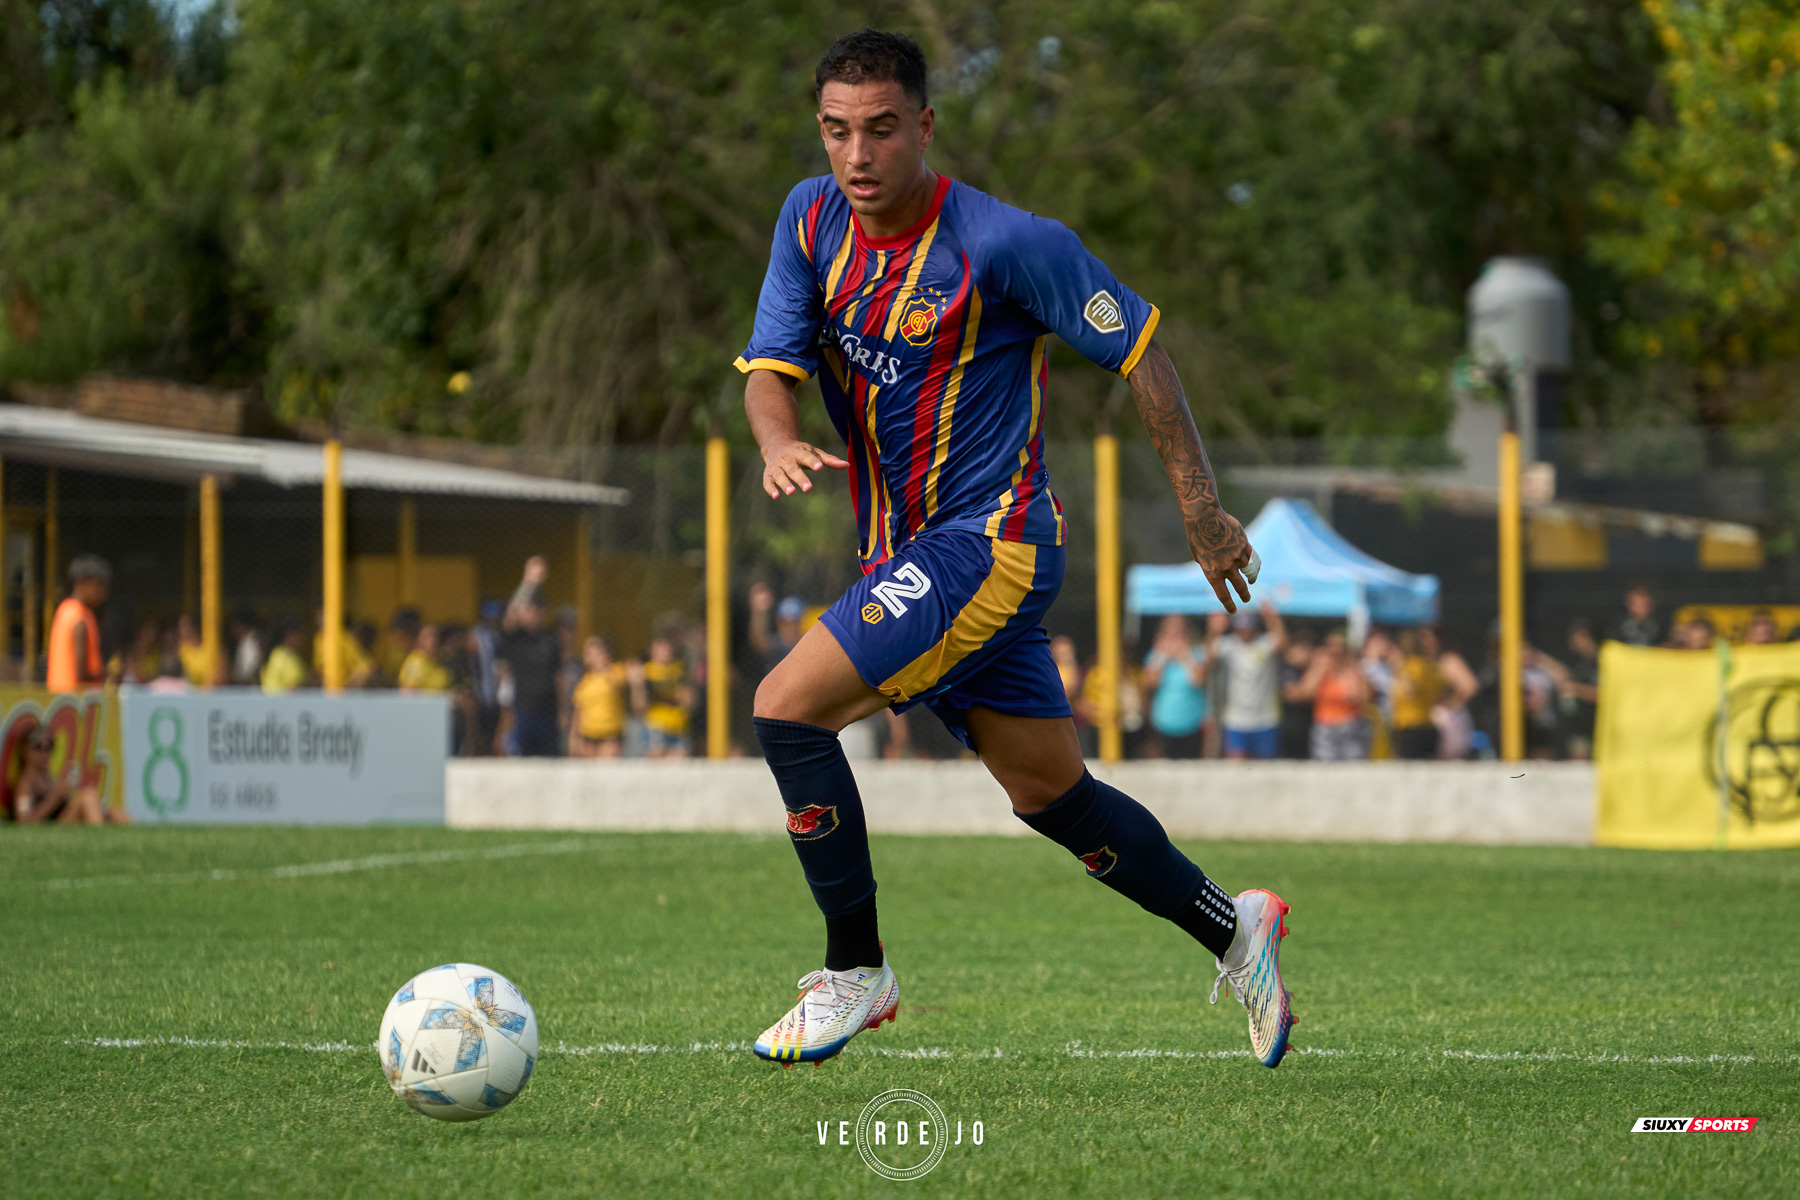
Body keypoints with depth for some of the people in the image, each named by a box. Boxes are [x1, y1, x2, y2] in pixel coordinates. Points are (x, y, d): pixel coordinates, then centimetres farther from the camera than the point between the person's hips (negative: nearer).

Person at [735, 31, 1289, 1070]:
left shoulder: (1004, 242, -16)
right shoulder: (813, 220, 1)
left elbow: (1135, 342, -8)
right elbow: (771, 362, 0)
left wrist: (1203, 508, -7)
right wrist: (780, 443, -24)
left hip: (989, 539, -7)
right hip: (910, 553, 7)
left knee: (788, 706, -18)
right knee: (1051, 795, 15)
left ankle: (856, 972, -6)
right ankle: (1233, 929, 31)